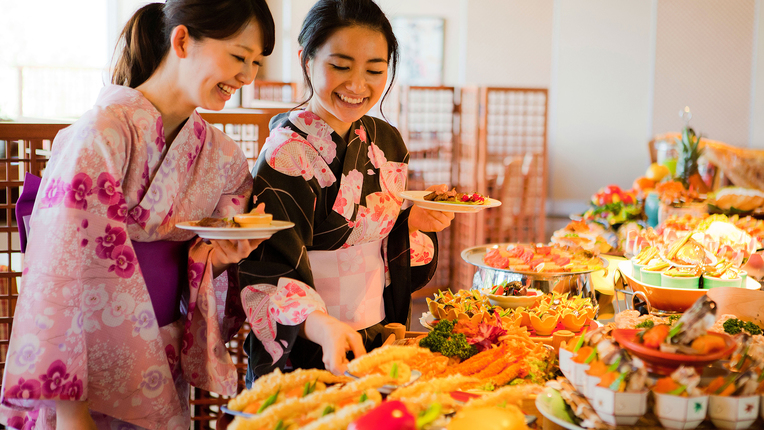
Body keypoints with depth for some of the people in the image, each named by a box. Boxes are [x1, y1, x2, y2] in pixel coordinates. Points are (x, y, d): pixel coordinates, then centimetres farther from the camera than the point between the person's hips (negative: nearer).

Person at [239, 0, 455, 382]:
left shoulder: (386, 142, 6)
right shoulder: (285, 155, -15)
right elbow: (267, 275, -22)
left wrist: (415, 222, -5)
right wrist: (321, 326, -39)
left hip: (379, 334, 5)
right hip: (304, 353, -5)